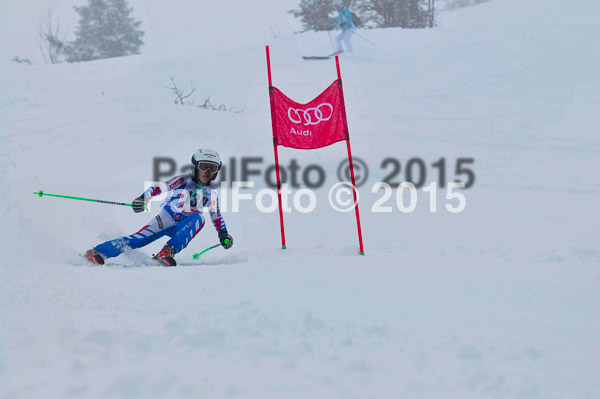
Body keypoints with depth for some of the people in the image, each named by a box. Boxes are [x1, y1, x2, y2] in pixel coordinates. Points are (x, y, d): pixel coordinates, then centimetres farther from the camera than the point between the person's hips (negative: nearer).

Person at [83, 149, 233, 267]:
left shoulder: (212, 193, 4)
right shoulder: (183, 180, -10)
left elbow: (216, 216, 18)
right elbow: (159, 188, -21)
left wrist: (224, 234, 9)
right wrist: (143, 198, -37)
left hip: (185, 227, 2)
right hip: (166, 219, -2)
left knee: (198, 218, -30)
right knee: (141, 238, -23)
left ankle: (168, 252, -39)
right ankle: (98, 252, -23)